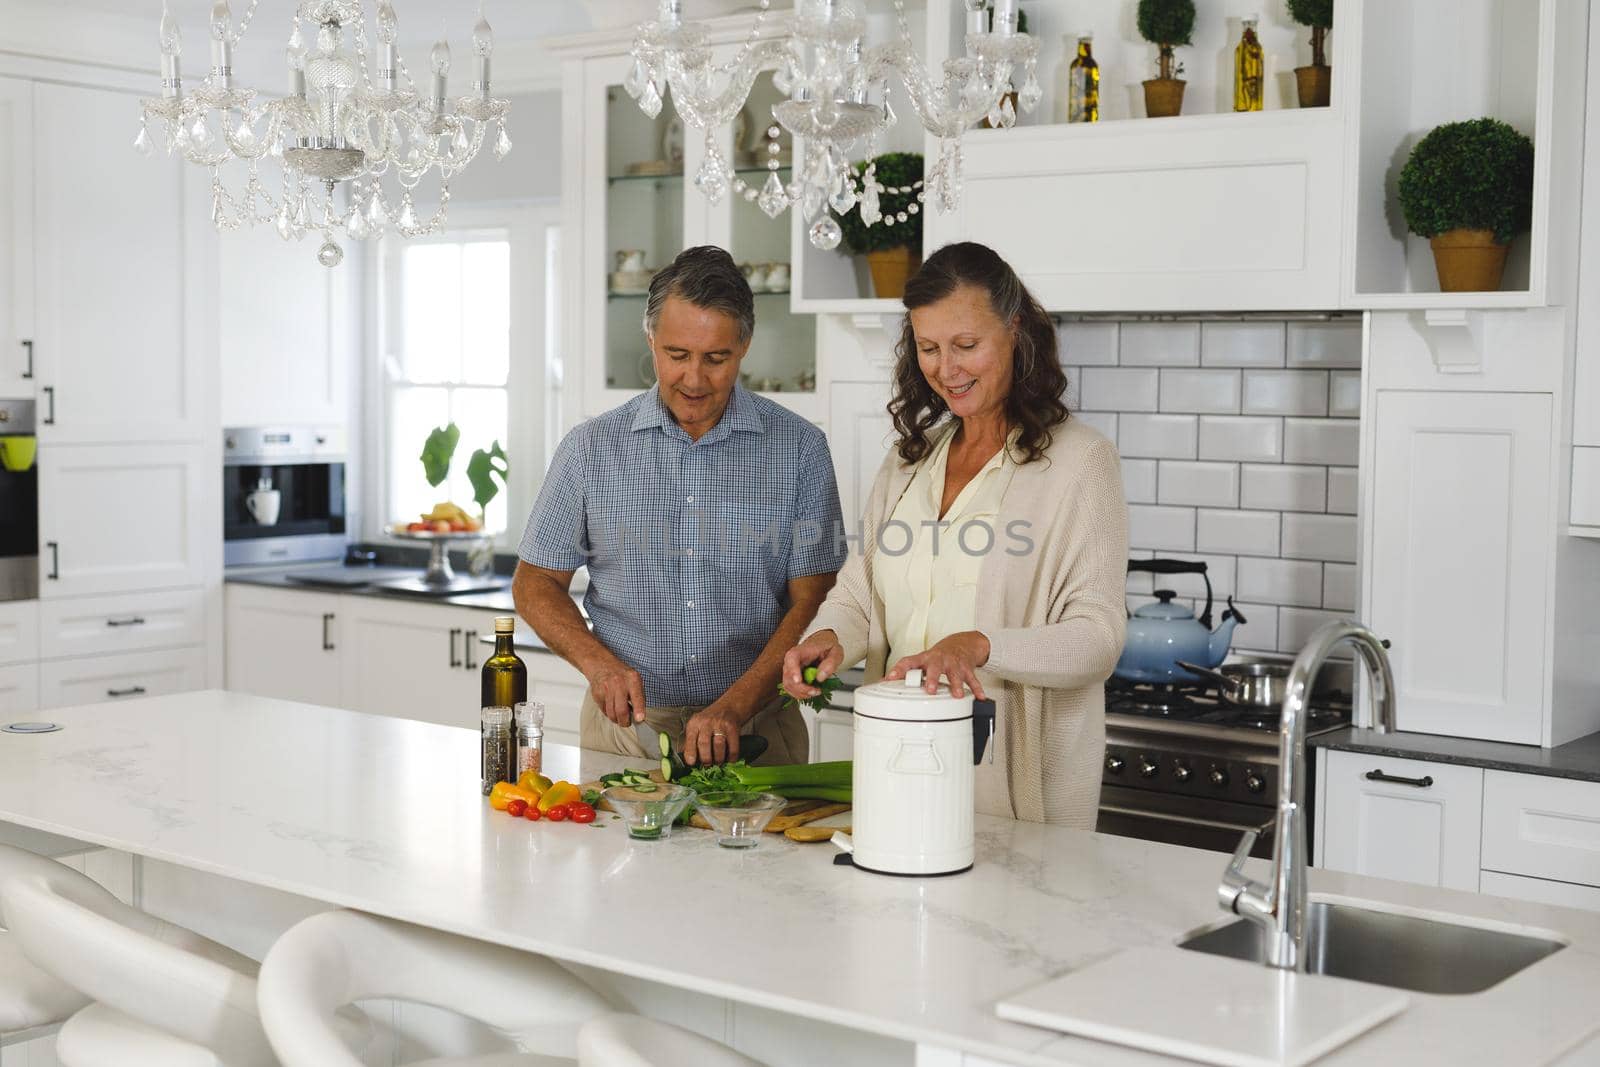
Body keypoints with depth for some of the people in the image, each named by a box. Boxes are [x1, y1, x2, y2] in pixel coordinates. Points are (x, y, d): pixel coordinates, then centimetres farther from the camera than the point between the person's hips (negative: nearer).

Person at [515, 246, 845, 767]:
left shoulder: (799, 448, 1)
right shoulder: (591, 448, 5)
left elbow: (813, 600, -2)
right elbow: (536, 582, 10)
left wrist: (735, 706, -14)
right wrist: (599, 663, -8)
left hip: (755, 731, -1)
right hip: (625, 725, 1)